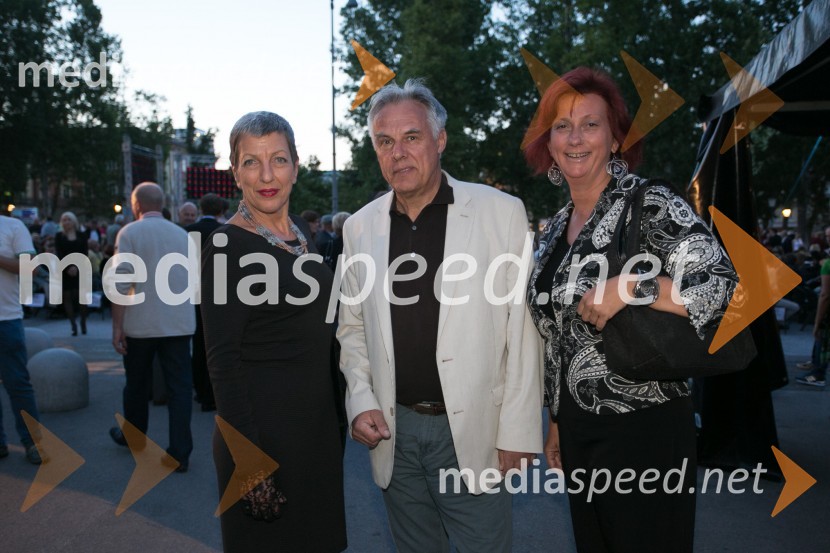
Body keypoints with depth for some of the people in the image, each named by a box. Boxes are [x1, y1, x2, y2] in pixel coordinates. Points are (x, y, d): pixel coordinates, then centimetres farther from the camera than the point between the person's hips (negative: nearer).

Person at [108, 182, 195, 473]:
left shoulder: (130, 233, -5)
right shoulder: (182, 235, 8)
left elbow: (121, 284, -11)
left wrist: (117, 326, -8)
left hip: (142, 323, -2)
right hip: (180, 323, 3)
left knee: (137, 385, 16)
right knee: (180, 386, 2)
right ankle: (179, 453, 1)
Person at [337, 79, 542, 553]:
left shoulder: (501, 212, -7)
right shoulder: (360, 227, 5)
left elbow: (523, 328, -7)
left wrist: (518, 433, -9)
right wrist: (361, 401, 0)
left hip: (473, 431, -3)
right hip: (394, 432, 4)